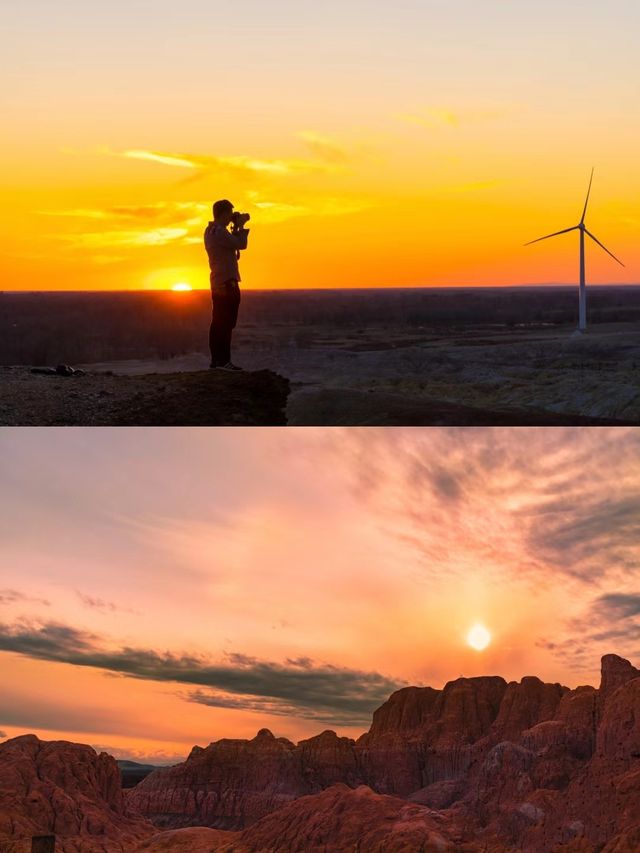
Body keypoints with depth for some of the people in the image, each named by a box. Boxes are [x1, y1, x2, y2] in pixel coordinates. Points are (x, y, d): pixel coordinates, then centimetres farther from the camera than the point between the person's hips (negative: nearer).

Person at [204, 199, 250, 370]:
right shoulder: (220, 232, -15)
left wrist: (236, 227, 14)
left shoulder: (210, 231, 16)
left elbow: (233, 243, 22)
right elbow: (241, 244, -18)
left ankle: (216, 359, 12)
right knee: (226, 323, -10)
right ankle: (223, 360, -12)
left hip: (217, 282, 10)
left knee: (218, 322, 10)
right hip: (227, 282, -10)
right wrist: (241, 225, -5)